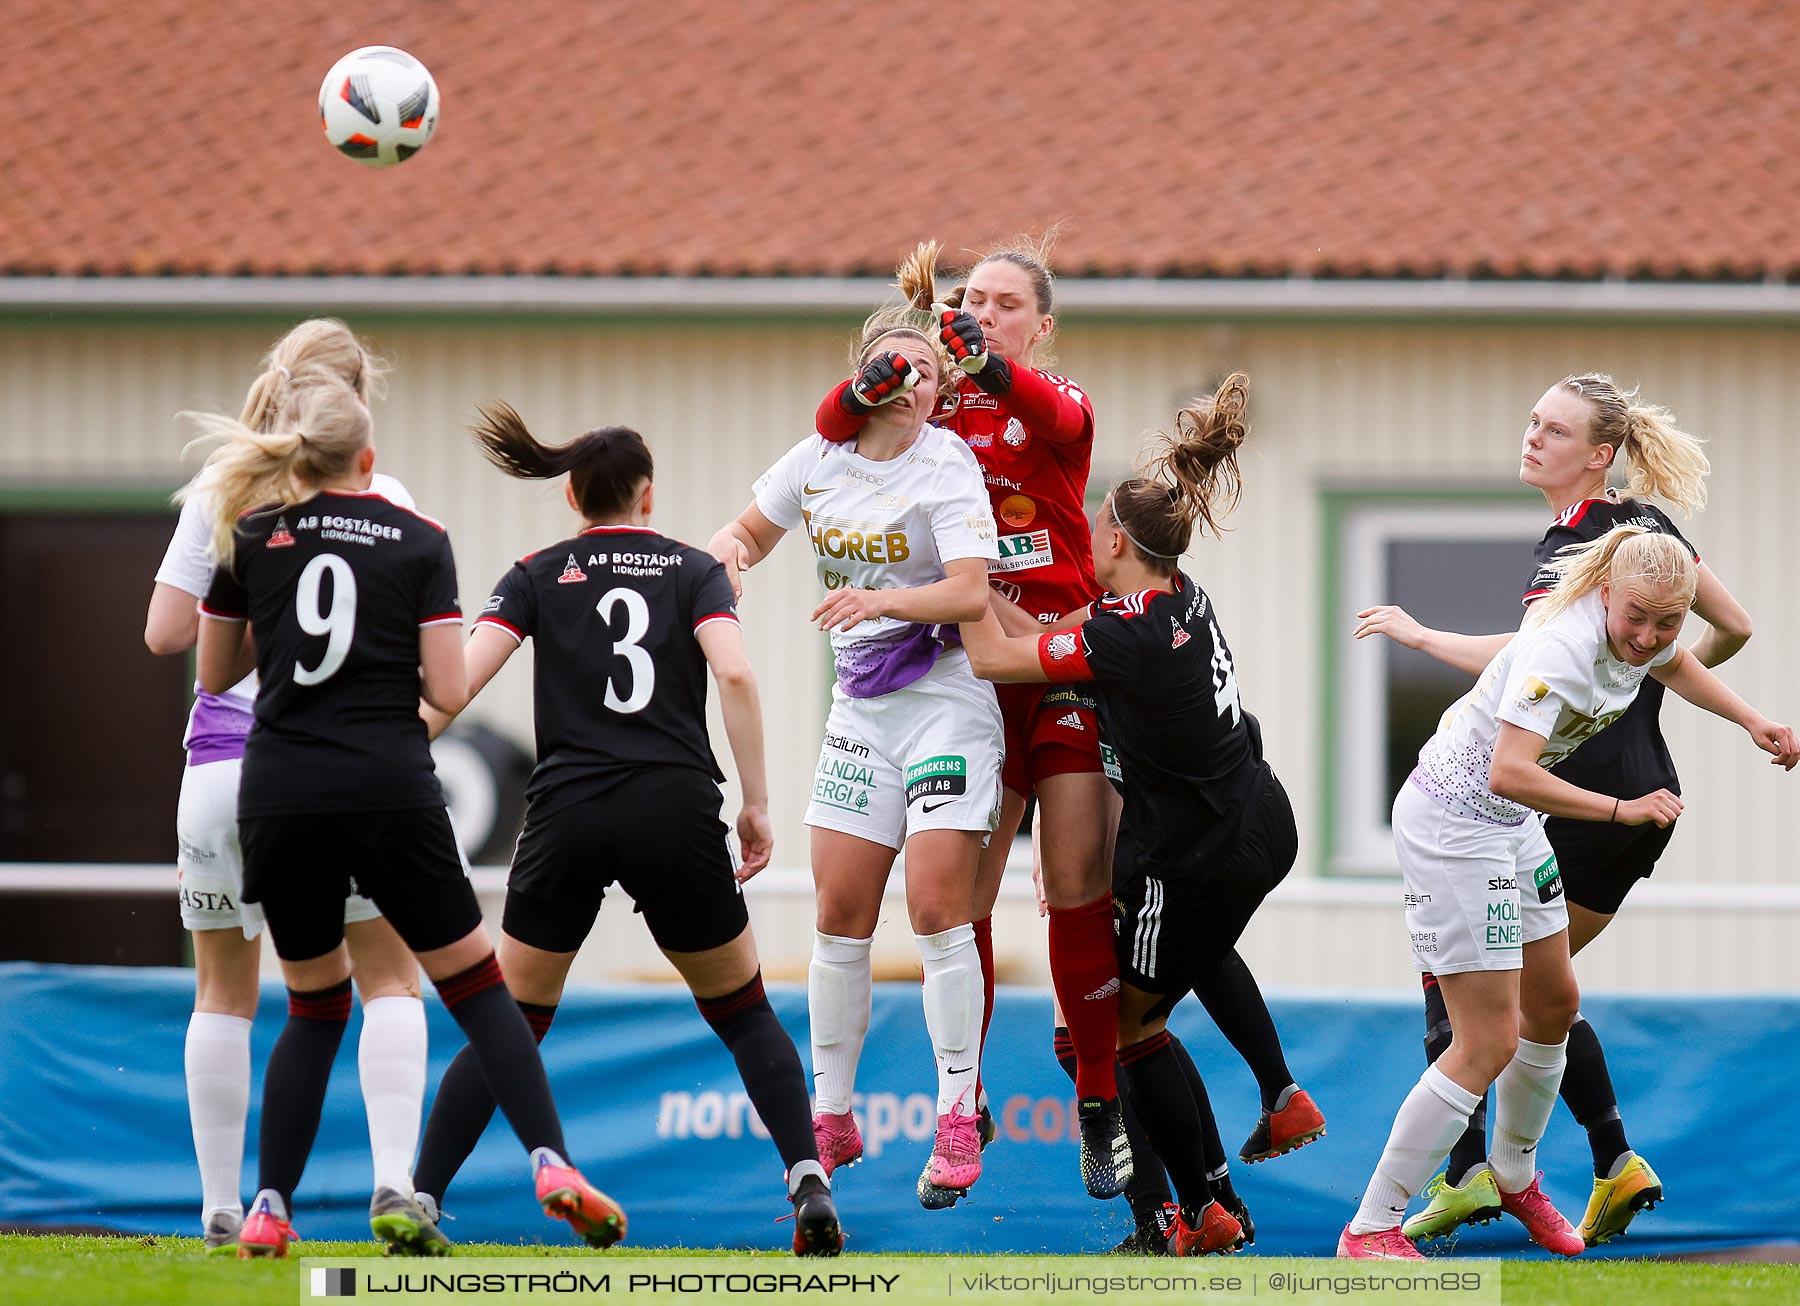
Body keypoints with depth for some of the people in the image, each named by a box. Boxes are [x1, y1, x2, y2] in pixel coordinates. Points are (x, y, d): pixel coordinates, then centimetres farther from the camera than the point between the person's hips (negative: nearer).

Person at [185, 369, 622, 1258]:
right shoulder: (418, 542, 3)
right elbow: (448, 692, -1)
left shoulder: (250, 538, 6)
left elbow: (216, 675, 16)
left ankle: (269, 1209, 7)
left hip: (278, 795, 2)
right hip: (390, 792, -2)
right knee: (475, 986, 8)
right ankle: (551, 1166, -7)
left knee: (315, 1008, 16)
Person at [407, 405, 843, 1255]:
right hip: (677, 815, 0)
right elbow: (734, 675, -7)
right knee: (744, 1015, 15)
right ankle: (808, 1182, -4)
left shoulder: (537, 576, 11)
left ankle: (419, 1202, 1)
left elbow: (457, 681, -3)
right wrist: (756, 804, -4)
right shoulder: (693, 571, 10)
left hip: (566, 818, 0)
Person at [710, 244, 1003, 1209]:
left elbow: (971, 592, -23)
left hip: (946, 701, -6)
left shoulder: (946, 466, -13)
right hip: (861, 705, 6)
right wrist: (725, 551, -2)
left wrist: (883, 598, -38)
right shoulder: (820, 457, 4)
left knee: (939, 911, -12)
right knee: (840, 914, 4)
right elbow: (752, 530, 21)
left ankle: (958, 1123, -6)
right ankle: (832, 1119, 15)